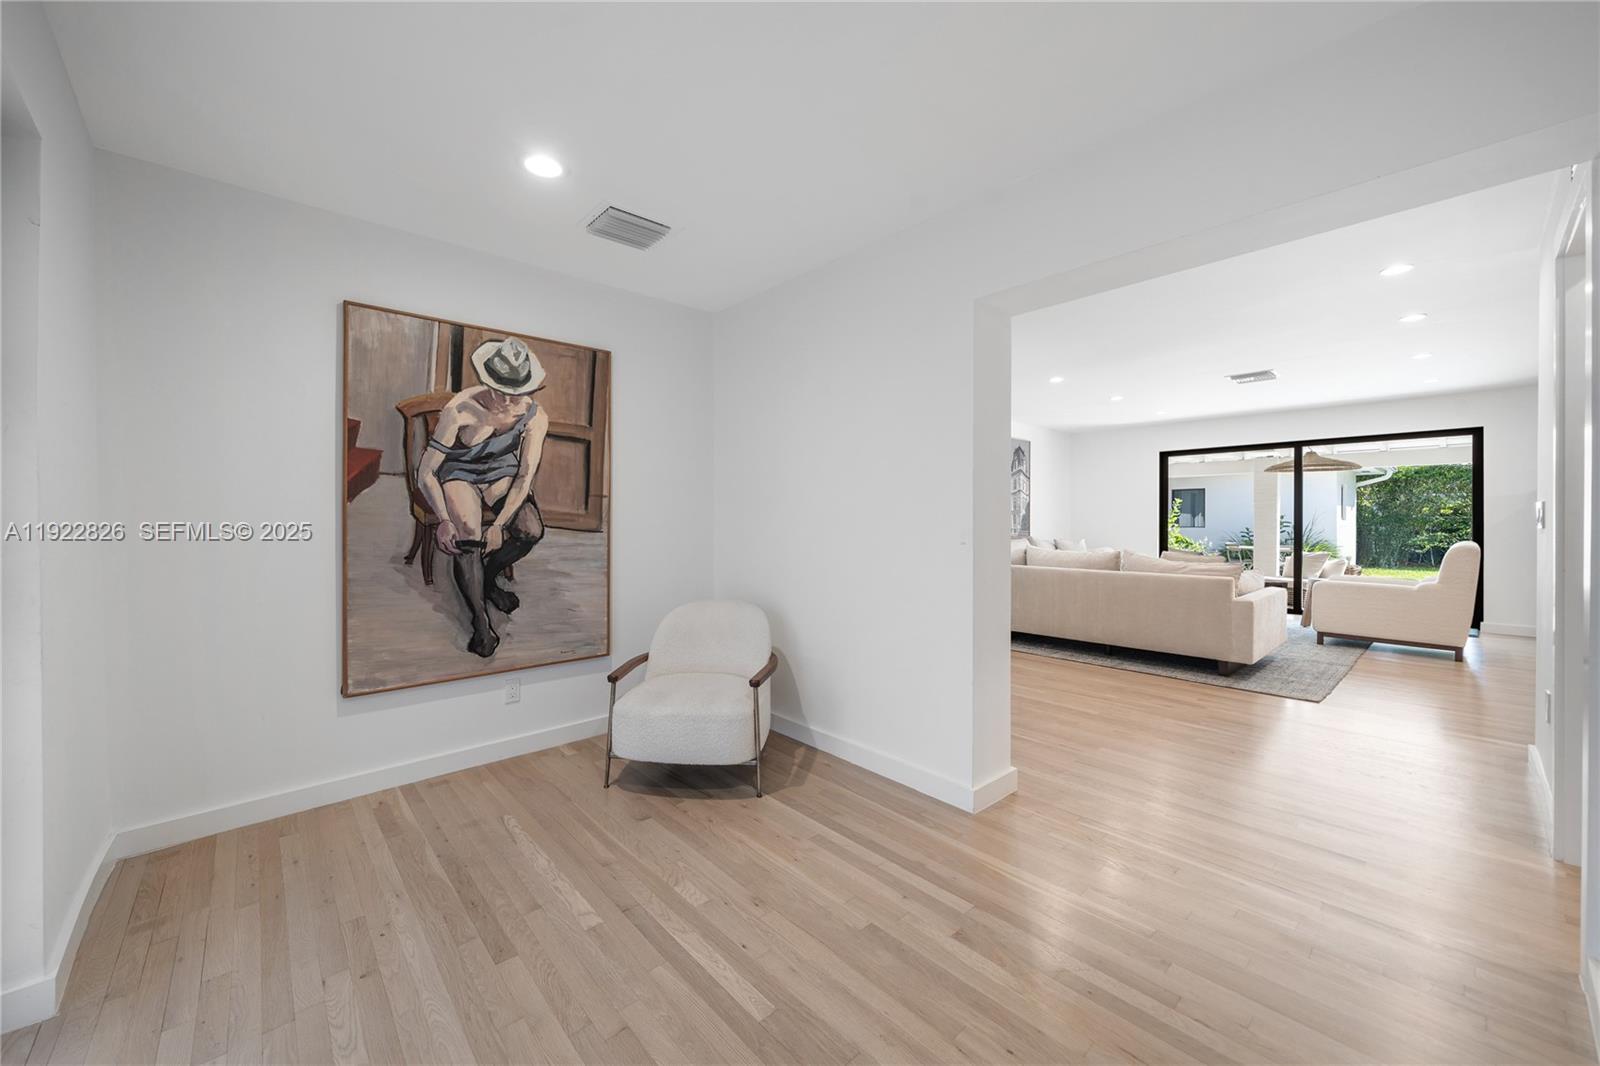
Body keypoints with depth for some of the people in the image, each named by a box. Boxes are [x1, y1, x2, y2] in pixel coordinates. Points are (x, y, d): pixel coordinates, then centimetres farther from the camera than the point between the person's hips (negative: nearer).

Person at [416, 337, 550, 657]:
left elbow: (525, 477, -20)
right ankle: (481, 620, -16)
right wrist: (444, 519, -36)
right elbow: (425, 473, -22)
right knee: (467, 539, -29)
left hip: (502, 474, 2)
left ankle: (488, 578, 5)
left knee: (532, 530, -25)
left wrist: (499, 525, -30)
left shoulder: (535, 417, -21)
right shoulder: (460, 410, -27)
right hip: (459, 475, -2)